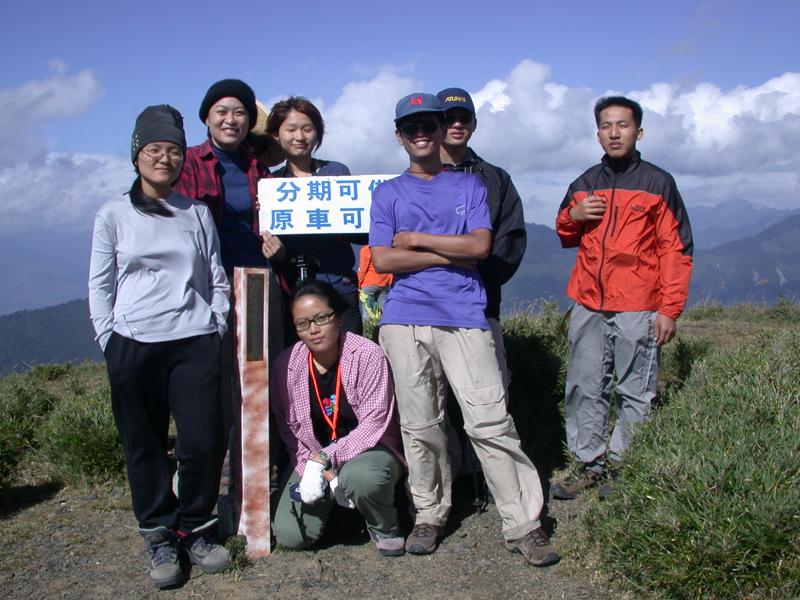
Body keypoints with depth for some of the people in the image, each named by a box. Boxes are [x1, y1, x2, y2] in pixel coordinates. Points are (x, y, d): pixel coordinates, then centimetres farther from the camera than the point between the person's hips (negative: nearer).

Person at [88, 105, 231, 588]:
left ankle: (195, 530, 18)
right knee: (145, 447, 5)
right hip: (133, 346, -1)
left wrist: (218, 328, 4)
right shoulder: (113, 215, 6)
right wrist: (109, 340, -1)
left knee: (204, 443, -2)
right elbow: (100, 283, 7)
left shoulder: (197, 213, 11)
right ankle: (160, 538, 19)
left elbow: (217, 278, 13)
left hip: (195, 344, 1)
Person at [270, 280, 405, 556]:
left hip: (368, 449, -3)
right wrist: (317, 470, -16)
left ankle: (384, 528, -4)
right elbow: (288, 429, -2)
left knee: (359, 477, -39)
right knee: (290, 535, -14)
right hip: (315, 458, 4)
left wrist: (325, 459, -27)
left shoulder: (367, 355, -17)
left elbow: (374, 423, -20)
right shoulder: (287, 365, -7)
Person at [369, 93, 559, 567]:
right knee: (420, 426, 4)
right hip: (405, 321, 1)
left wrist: (417, 239, -1)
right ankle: (430, 514, 20)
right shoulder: (388, 194, 14)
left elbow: (480, 246, -2)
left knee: (491, 421, -7)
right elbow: (383, 260, 0)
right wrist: (451, 252, -3)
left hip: (465, 318, -1)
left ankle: (524, 524, 0)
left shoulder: (470, 185, 14)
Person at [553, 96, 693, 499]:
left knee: (634, 393, -1)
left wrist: (669, 308, -7)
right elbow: (566, 238, 24)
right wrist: (572, 216, 0)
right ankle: (590, 463, 15)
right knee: (584, 389, 5)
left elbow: (676, 250, 1)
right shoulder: (585, 184, 15)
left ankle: (623, 467, 9)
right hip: (588, 305, 4)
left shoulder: (658, 183, 3)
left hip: (638, 309, -4)